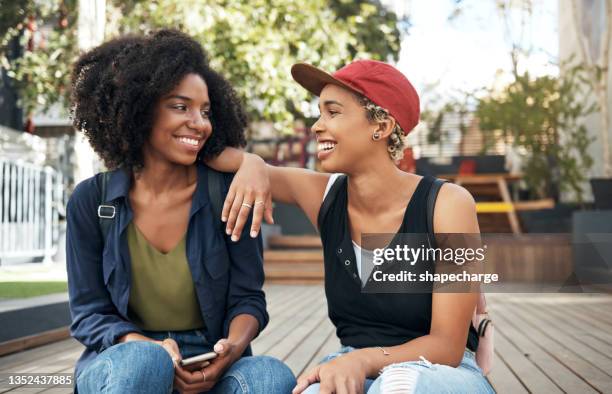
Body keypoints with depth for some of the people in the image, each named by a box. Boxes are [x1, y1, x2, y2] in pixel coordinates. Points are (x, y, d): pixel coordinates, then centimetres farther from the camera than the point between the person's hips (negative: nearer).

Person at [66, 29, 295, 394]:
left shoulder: (228, 192, -4)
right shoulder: (92, 200, -2)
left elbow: (247, 297, -1)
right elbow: (89, 314, -2)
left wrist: (234, 346, -23)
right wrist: (150, 349, -22)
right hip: (119, 364, -1)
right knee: (143, 362, -36)